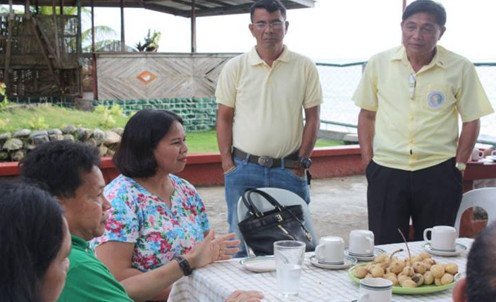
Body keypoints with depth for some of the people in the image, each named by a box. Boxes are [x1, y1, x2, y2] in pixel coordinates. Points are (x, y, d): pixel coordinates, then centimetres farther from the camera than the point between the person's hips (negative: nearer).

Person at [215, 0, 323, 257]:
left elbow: (312, 118, 4)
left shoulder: (305, 67, 1)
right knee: (240, 241, 7)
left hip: (289, 169, 0)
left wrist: (302, 162, -2)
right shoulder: (235, 67, 2)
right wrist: (227, 162, -2)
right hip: (244, 168, 0)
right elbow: (224, 117, 4)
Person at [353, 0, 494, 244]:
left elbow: (471, 120, 5)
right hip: (385, 171, 1)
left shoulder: (460, 68, -2)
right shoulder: (379, 63, 2)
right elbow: (367, 114, 10)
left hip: (438, 172, -1)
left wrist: (459, 165, -1)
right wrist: (367, 161, 5)